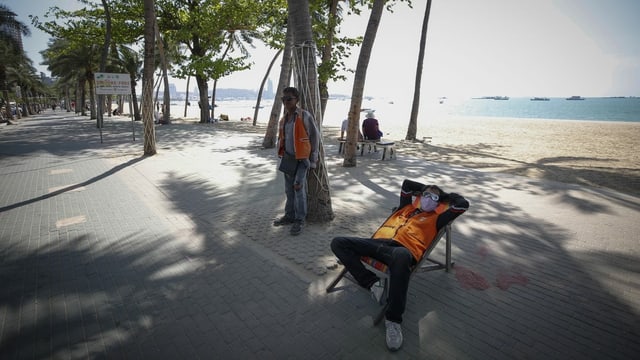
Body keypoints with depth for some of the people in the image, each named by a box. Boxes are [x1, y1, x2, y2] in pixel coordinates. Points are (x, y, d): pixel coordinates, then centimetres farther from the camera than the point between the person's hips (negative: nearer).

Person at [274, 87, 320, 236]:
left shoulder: (305, 116, -10)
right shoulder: (283, 119, 9)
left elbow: (315, 137, -8)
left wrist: (313, 159, -8)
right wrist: (281, 156, 14)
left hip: (302, 158, -6)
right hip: (288, 158, 7)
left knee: (299, 188, -11)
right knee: (289, 189, 12)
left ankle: (300, 220, 2)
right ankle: (289, 215, 26)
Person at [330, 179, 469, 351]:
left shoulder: (435, 219, 23)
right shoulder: (406, 207, 34)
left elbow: (463, 204, 20)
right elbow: (407, 183, 44)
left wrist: (445, 195, 34)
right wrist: (424, 189, 46)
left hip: (404, 250, -4)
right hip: (379, 243, 5)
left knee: (400, 256, -45)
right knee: (338, 242, -13)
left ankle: (393, 319, -29)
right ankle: (372, 283, -17)